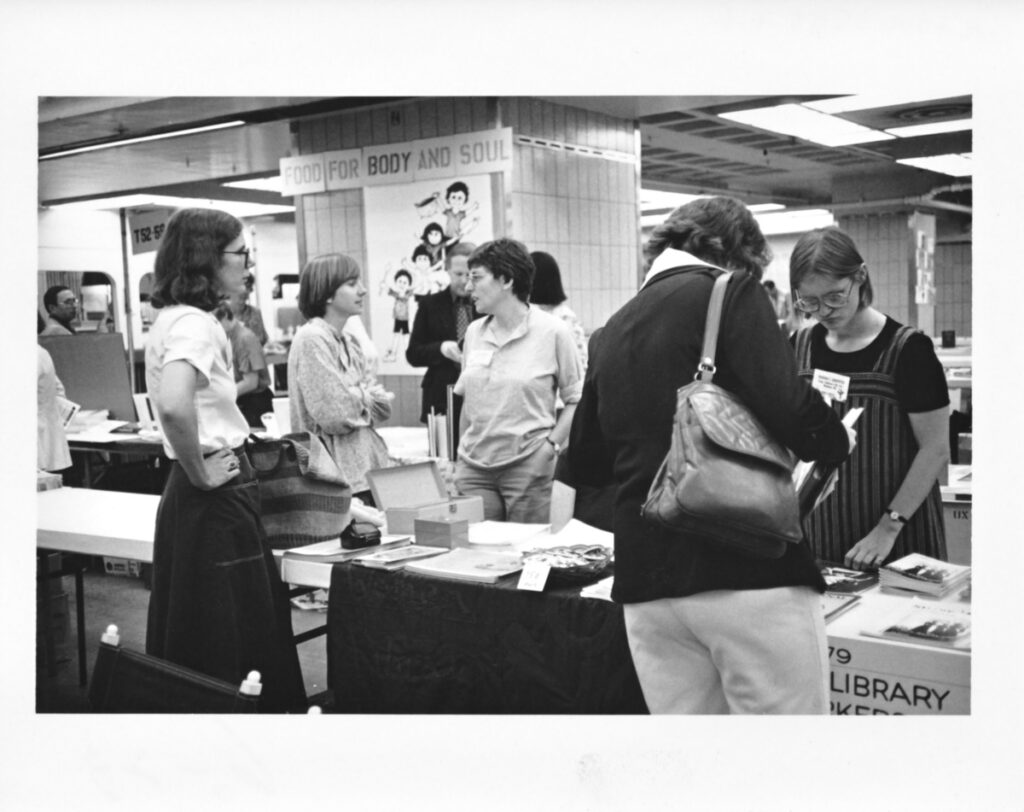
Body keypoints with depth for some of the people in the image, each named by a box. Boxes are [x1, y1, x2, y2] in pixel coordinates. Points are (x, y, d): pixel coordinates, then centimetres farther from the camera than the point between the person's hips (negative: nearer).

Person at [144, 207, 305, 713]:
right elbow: (174, 406, -36)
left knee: (194, 641, 17)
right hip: (216, 497, -10)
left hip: (203, 494, 10)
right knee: (229, 646, -1)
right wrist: (199, 473, -21)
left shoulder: (176, 317, 13)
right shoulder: (193, 323, -18)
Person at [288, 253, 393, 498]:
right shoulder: (312, 339, -12)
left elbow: (383, 407, 10)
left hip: (367, 464, 8)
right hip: (340, 473, -8)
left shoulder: (350, 341, 13)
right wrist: (366, 398, -1)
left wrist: (358, 397, -8)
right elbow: (337, 417, -18)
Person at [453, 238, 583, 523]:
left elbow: (576, 400, -3)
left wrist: (552, 444, -12)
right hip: (474, 467, 4)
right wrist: (460, 455, 11)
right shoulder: (474, 332, 9)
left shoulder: (552, 331, -4)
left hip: (528, 467, -4)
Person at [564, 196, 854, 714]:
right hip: (752, 569, -6)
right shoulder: (731, 293, -3)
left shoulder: (610, 333, 14)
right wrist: (838, 439, 6)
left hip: (645, 581, 6)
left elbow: (584, 466, 22)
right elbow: (790, 410, -15)